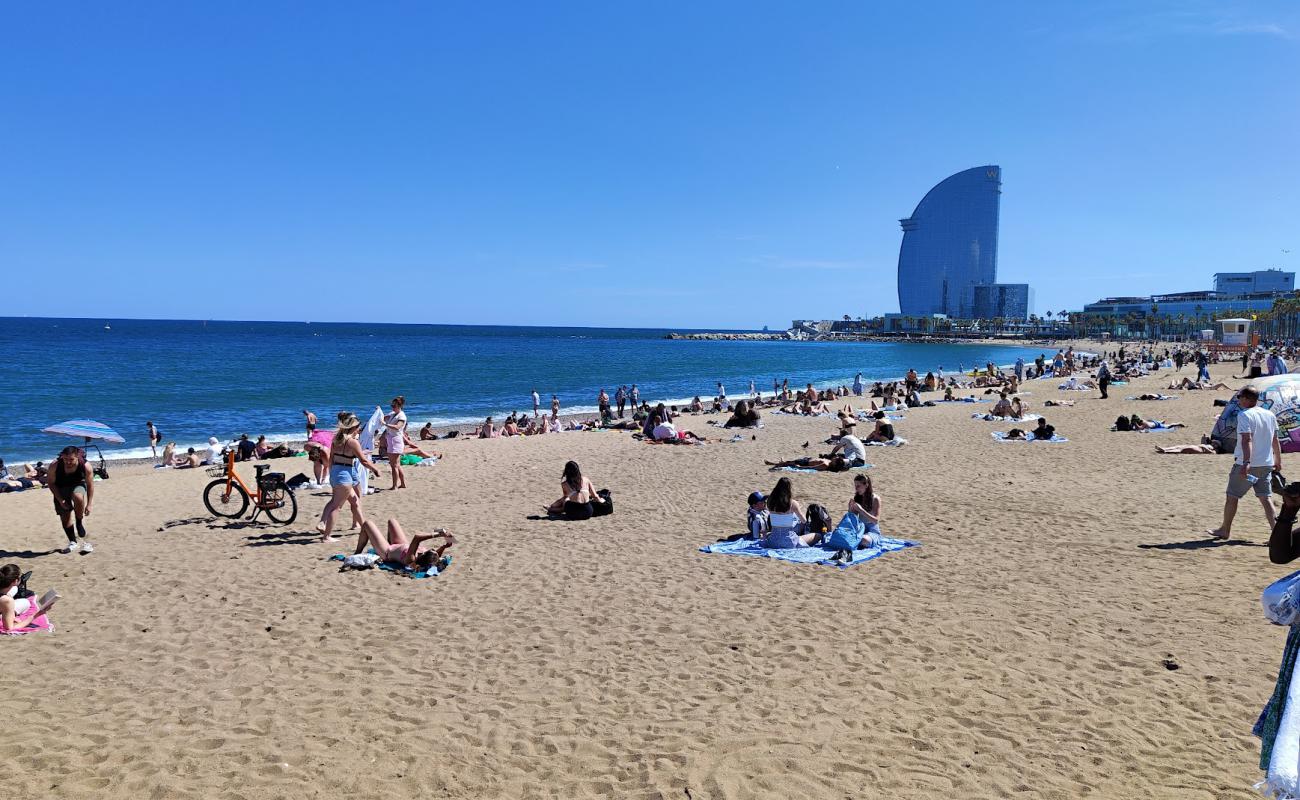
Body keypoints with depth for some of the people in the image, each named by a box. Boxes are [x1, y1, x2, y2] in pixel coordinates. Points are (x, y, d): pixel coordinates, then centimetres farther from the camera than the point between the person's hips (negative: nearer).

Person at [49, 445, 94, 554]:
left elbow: (90, 485, -13)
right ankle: (72, 542, 18)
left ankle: (79, 524, -14)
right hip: (61, 489, 2)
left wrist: (89, 504, -13)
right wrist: (60, 500, -18)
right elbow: (51, 483, -11)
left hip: (78, 485, -2)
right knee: (64, 517, 0)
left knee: (78, 497, -37)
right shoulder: (55, 465, -26)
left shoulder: (86, 466, -26)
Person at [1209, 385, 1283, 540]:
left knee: (1232, 496, 7)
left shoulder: (1244, 415, -13)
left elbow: (1247, 440, -23)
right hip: (1266, 464, 6)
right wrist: (1278, 461, 24)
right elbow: (1275, 440, 16)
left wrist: (1246, 462, -29)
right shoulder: (1270, 415, 9)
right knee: (1266, 498, 8)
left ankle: (1225, 530, 17)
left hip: (1246, 464, -6)